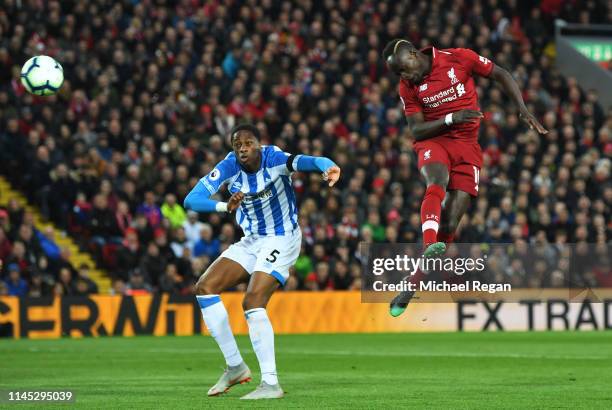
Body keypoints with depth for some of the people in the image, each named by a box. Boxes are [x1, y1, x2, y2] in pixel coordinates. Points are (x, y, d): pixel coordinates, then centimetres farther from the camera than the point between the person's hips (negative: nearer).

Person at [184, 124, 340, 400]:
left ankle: (271, 384, -21)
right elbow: (191, 200, -18)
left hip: (281, 240, -7)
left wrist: (327, 167, -66)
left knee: (252, 302, -23)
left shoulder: (274, 159, -20)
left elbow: (303, 161, -41)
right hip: (252, 241, 7)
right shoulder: (229, 167, -9)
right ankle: (235, 367, 6)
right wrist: (225, 206, -38)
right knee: (205, 288, -2)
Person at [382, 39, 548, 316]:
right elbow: (416, 130, -3)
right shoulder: (407, 87, 1)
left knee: (449, 223, -9)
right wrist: (451, 119, -19)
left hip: (467, 147, 0)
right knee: (436, 186, -35)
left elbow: (501, 76, 5)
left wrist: (523, 110, -4)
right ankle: (430, 246, -56)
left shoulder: (458, 58, -6)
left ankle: (413, 284, -2)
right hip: (433, 142, 0)